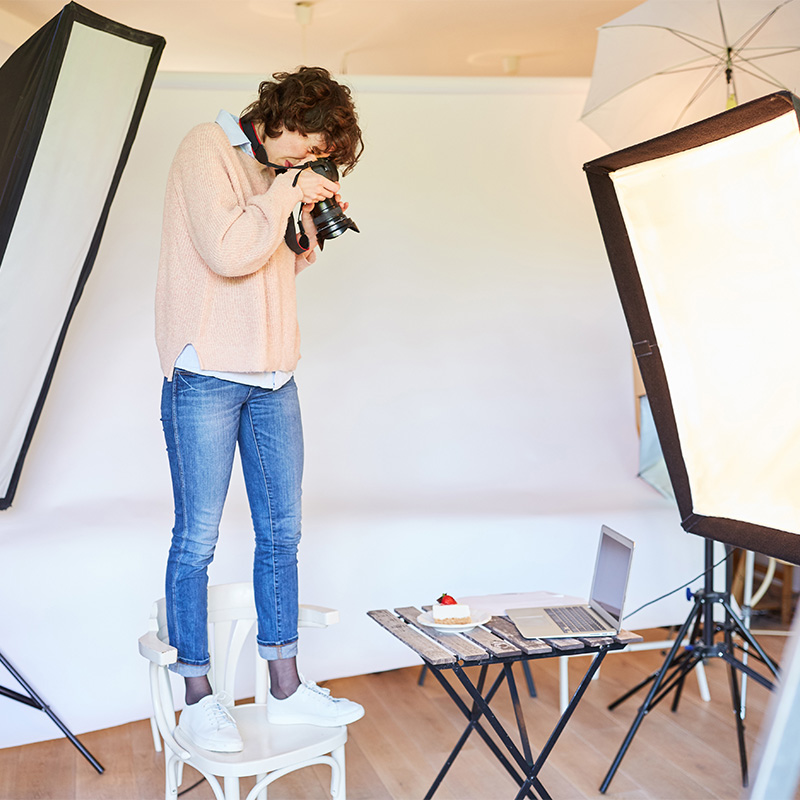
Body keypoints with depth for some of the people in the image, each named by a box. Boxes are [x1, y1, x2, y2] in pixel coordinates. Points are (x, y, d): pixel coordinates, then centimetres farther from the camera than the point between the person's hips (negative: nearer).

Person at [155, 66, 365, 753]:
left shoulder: (279, 170, 18)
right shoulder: (207, 149, -5)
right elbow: (226, 252, -18)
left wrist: (312, 218, 8)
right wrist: (286, 194, -9)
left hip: (273, 377, 8)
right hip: (207, 374, -8)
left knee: (282, 533, 8)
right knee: (197, 539, 0)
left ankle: (286, 689, 19)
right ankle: (197, 698, 14)